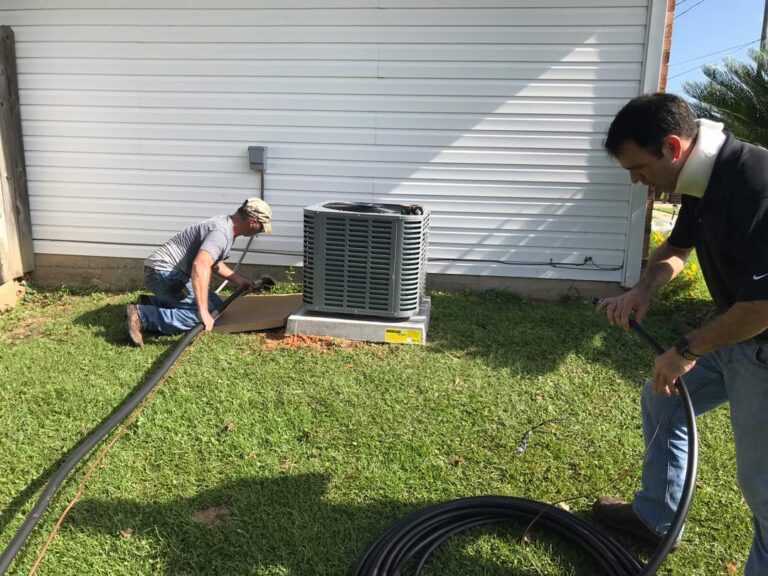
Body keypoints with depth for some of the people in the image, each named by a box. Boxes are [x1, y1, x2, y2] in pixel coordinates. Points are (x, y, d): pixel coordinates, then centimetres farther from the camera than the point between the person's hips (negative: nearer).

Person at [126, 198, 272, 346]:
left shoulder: (225, 224, 12)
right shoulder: (222, 233, -22)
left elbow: (213, 261, 29)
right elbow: (200, 266, -38)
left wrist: (238, 280, 27)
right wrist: (203, 312, -40)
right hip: (163, 272, -11)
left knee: (215, 305, 12)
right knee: (208, 313, -20)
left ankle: (151, 303, 13)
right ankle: (142, 315, -19)